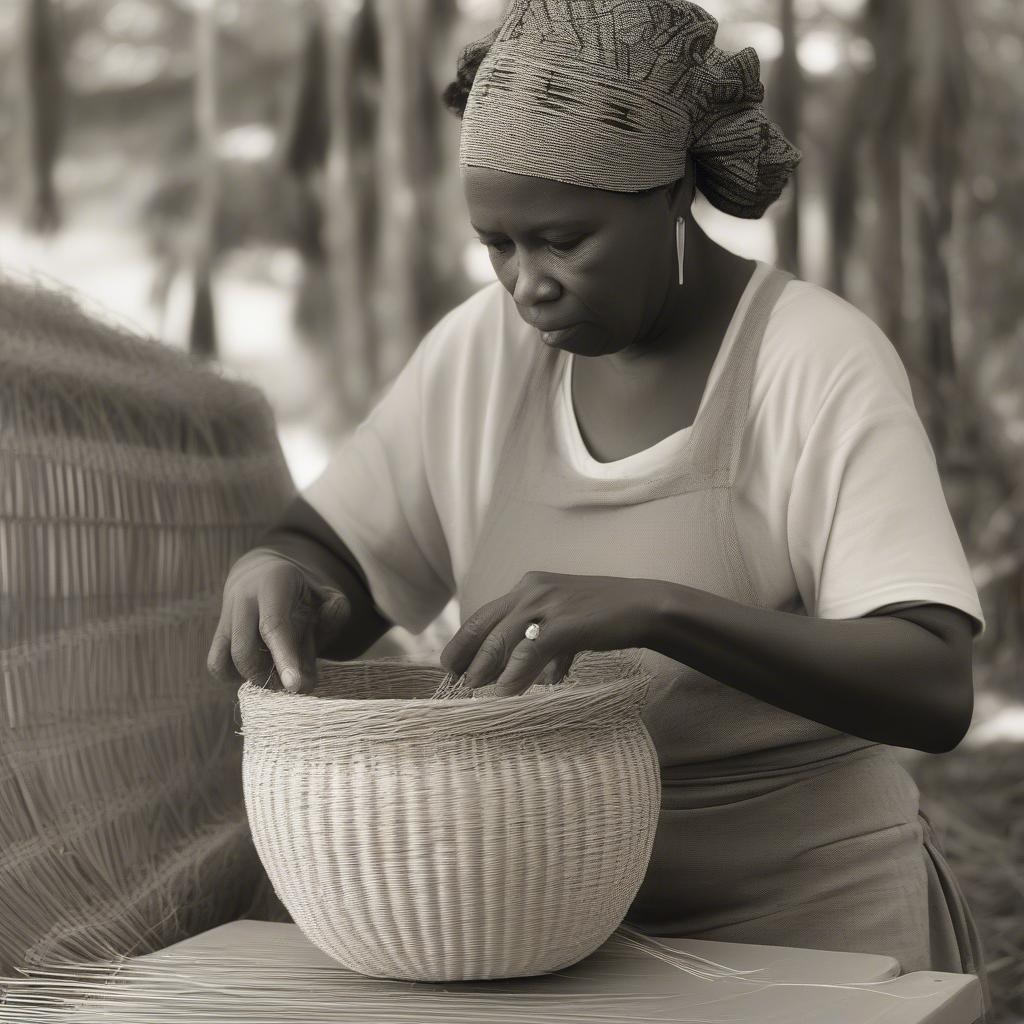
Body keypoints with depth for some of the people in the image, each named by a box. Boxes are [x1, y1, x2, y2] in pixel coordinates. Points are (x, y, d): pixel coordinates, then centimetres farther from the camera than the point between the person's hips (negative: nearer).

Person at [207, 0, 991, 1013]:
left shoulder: (821, 363, -15)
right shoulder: (482, 349, 0)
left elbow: (936, 690, -24)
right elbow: (334, 563, 4)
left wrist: (655, 608, -37)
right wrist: (272, 577, -20)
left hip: (799, 925, -5)